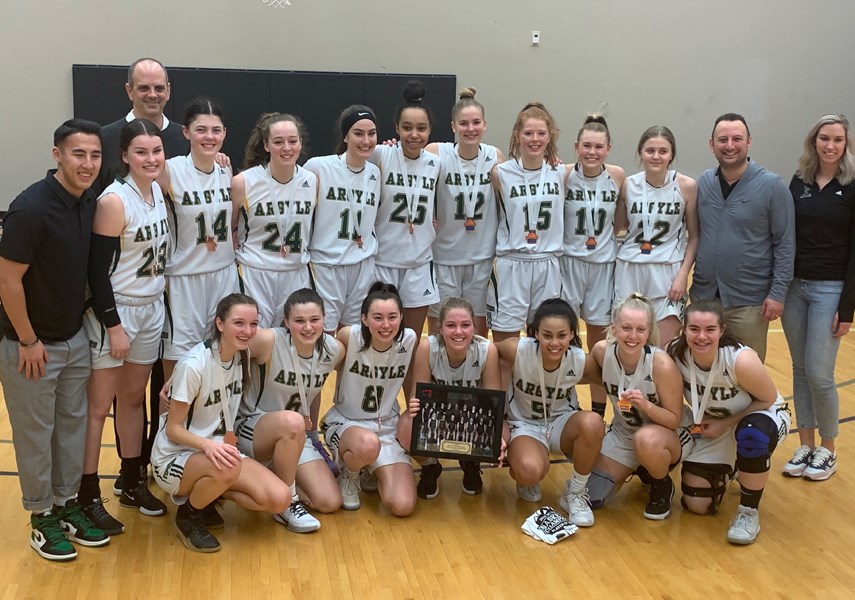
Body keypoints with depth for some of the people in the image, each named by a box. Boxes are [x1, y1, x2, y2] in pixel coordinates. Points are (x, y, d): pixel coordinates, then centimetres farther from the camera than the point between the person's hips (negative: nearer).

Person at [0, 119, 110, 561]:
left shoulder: (90, 203, -1)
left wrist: (85, 313, 9)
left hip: (75, 338, 7)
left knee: (73, 424, 15)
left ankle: (67, 504, 30)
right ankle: (42, 518, 21)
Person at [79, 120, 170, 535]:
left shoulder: (159, 191, 4)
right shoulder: (114, 201, -17)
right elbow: (97, 269, -17)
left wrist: (159, 303, 10)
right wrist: (114, 326, -17)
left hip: (151, 310, 7)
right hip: (114, 311, -7)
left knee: (134, 399, 16)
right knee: (99, 405, 2)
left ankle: (133, 484, 28)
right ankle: (88, 497, 12)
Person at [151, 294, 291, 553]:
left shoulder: (242, 356, -3)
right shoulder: (193, 365, -22)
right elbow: (173, 428, -18)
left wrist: (227, 442, -2)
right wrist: (208, 445, -35)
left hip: (219, 448, 6)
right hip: (175, 458, -6)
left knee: (279, 499, -15)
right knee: (226, 467, -39)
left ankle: (208, 492, 9)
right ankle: (188, 515, -7)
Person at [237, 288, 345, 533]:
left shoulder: (334, 350, -9)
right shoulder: (268, 341, -24)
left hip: (296, 437, 5)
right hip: (250, 428, -5)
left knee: (330, 503, -9)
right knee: (291, 422, -39)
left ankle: (279, 477, 19)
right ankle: (286, 503, -17)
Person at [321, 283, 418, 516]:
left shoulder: (409, 340, -11)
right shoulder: (349, 336, -18)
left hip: (388, 427, 3)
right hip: (345, 422, -3)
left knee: (402, 506, -16)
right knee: (368, 444, -41)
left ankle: (374, 470, 19)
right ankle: (348, 475, -2)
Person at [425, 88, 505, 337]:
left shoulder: (495, 157, -3)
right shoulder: (437, 154, -12)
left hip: (482, 257, 2)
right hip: (444, 256, -2)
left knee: (479, 325, 12)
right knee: (439, 327, 8)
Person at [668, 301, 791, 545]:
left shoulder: (741, 360, -34)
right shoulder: (676, 354, -24)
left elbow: (769, 400, -18)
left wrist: (725, 424, -23)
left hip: (761, 416, -4)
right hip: (712, 425, 4)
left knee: (752, 436, -41)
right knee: (696, 504, 0)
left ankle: (748, 511, -16)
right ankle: (726, 471, 34)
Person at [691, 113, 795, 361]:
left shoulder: (771, 186, -9)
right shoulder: (703, 182, 3)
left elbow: (785, 244, -7)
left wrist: (778, 293, -12)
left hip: (749, 300, -3)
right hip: (703, 295, 4)